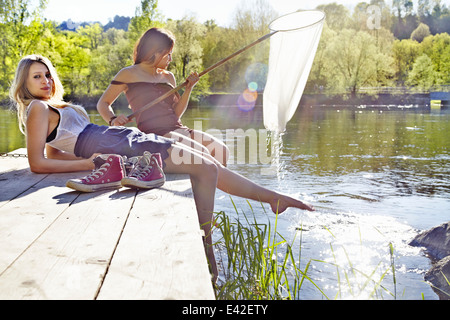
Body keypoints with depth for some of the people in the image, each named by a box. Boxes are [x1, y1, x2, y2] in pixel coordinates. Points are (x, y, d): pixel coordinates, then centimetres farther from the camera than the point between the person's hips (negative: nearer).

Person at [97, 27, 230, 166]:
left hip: (179, 129, 7)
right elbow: (103, 103, 8)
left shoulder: (168, 77, 22)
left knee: (221, 150, -13)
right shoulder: (129, 74, 6)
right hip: (154, 134, -6)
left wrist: (188, 88, 6)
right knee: (201, 153, -28)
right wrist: (113, 120, -14)